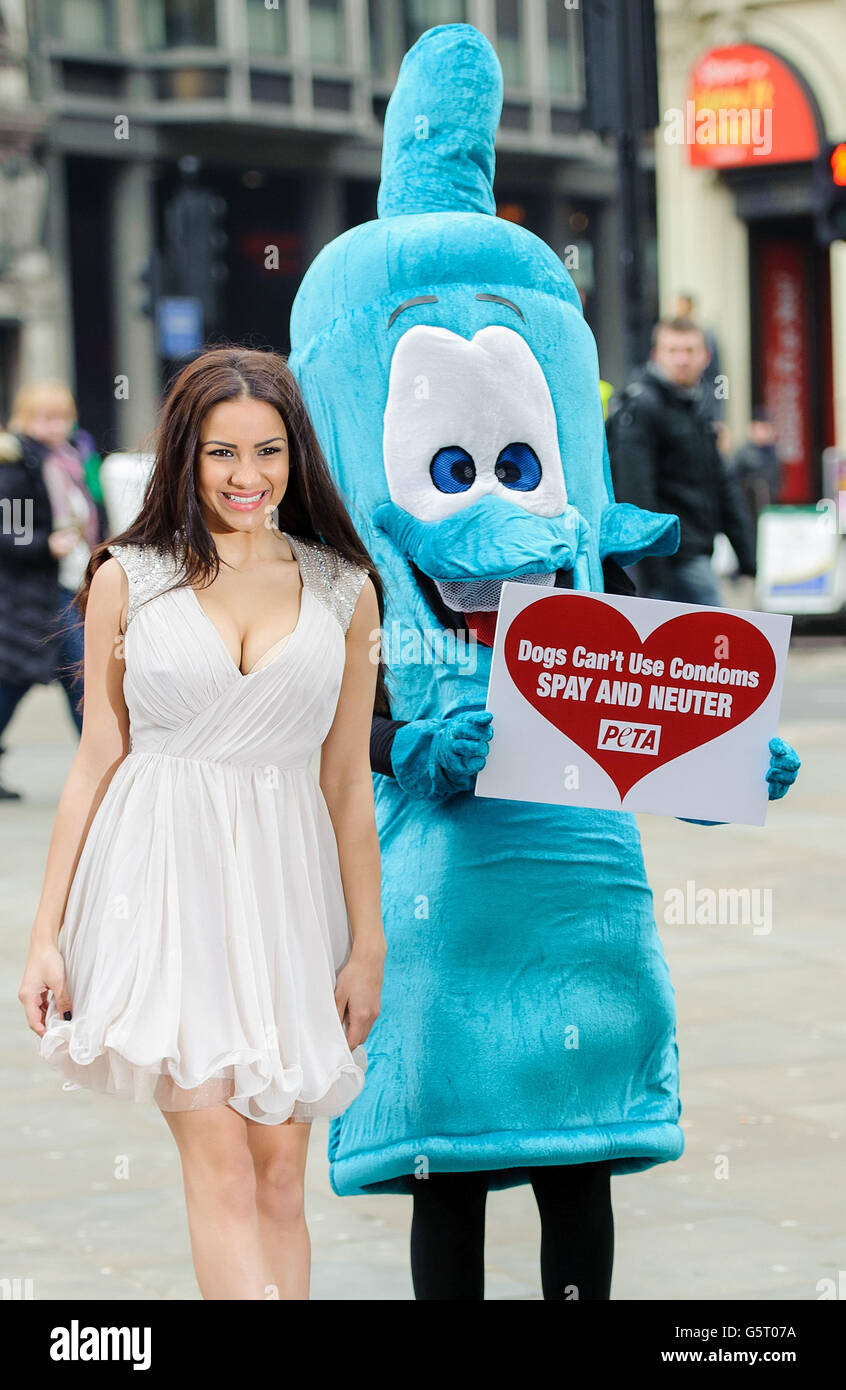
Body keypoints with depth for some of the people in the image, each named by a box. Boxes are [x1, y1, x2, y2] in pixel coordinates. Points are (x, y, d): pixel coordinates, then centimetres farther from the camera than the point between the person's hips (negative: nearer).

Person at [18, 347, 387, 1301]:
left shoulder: (344, 591, 7)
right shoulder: (127, 579, 3)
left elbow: (348, 780, 10)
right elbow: (95, 763, 5)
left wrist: (368, 944, 7)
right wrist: (47, 935, 2)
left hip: (285, 885, 2)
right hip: (162, 876, -2)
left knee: (279, 1177, 2)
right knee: (221, 1166, -12)